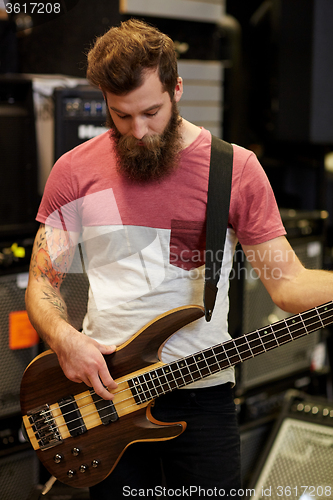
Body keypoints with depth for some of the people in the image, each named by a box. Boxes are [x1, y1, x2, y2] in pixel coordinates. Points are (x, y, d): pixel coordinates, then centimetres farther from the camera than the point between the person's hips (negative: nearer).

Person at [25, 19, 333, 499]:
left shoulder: (236, 168, -3)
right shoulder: (75, 171, 0)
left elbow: (287, 281, -5)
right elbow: (42, 282, 4)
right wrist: (63, 338, -16)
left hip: (203, 393, -1)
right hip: (104, 387, 1)